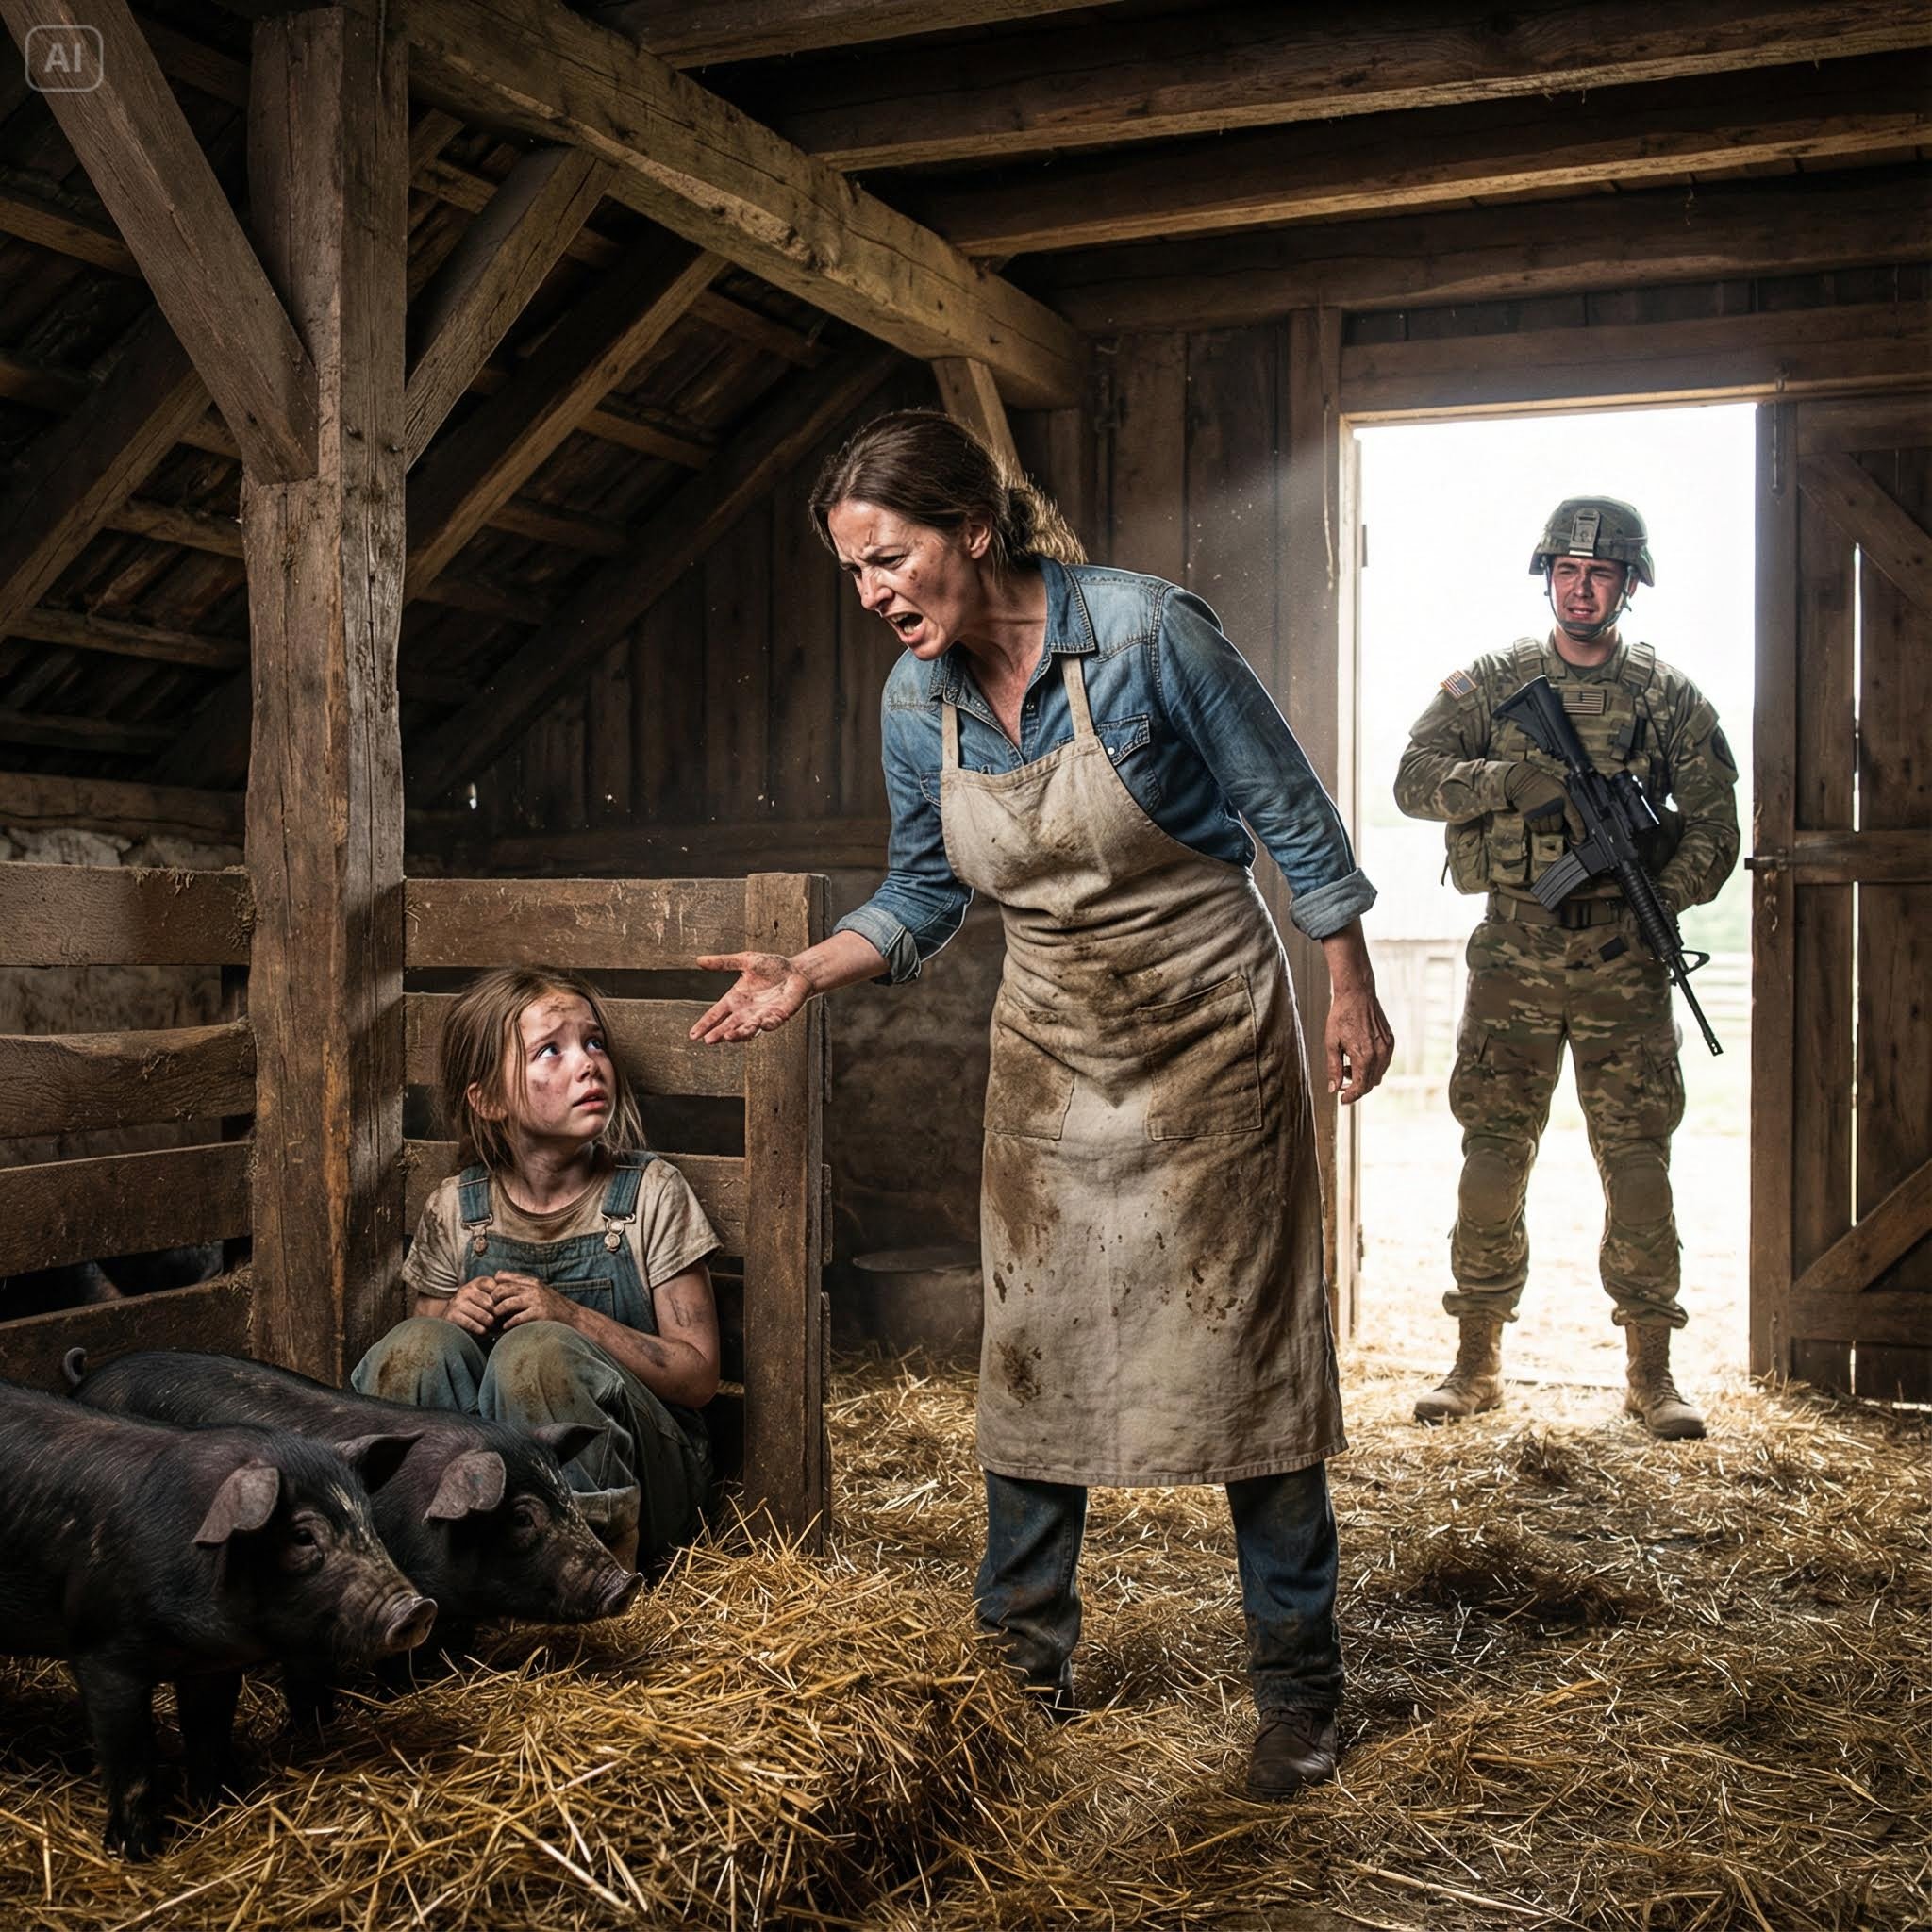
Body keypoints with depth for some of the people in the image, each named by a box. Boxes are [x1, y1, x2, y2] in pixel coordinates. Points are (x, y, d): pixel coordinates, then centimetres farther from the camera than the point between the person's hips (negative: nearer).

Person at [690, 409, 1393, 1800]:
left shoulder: (1148, 630, -20)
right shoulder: (915, 703, -4)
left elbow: (1289, 812, -9)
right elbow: (924, 897, 9)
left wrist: (1354, 995, -5)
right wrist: (807, 974, -7)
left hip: (1208, 1026, -4)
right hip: (1052, 1045, 5)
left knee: (1245, 1344, 0)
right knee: (1030, 1348, 6)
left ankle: (1298, 1687, 15)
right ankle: (1022, 1660, 22)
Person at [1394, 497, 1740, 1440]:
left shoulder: (1670, 697, 6)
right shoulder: (1491, 681, 6)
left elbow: (1714, 825, 5)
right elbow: (1415, 778, -2)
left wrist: (1661, 902, -11)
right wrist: (1509, 777, -18)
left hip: (1623, 956, 0)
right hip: (1514, 948, 0)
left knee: (1638, 1160, 0)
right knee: (1492, 1152, 2)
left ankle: (1651, 1370, 11)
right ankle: (1478, 1361, 13)